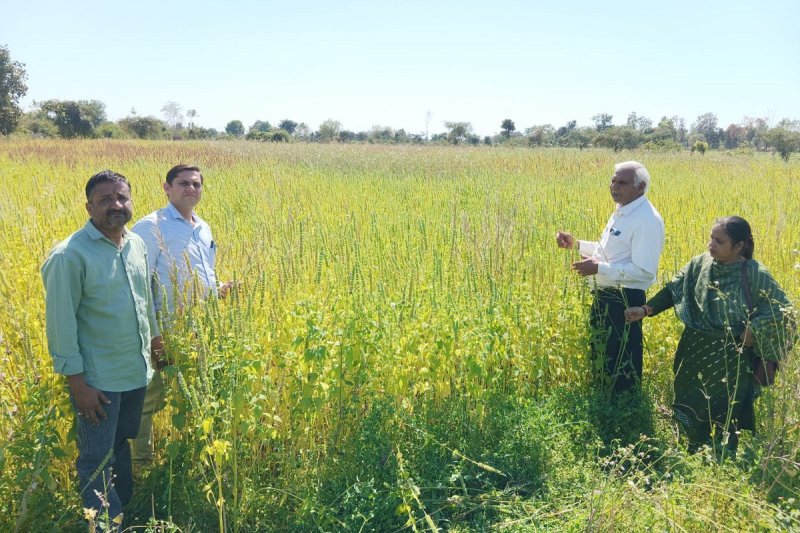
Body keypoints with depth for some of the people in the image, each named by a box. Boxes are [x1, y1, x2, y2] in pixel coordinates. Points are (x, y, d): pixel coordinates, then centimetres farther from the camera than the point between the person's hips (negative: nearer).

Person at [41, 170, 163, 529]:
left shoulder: (137, 244, 3)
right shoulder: (70, 255, -18)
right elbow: (60, 322, -16)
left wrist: (155, 339, 22)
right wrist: (77, 382, -16)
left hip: (137, 372, 7)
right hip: (97, 379, -6)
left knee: (121, 446, 22)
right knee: (98, 461, 6)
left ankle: (124, 511, 38)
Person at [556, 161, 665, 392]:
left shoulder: (646, 220, -21)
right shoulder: (621, 212, 10)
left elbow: (644, 271, -26)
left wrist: (598, 268, -27)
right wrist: (576, 244, 9)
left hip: (624, 300, -10)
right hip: (604, 295, 10)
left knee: (619, 365, 3)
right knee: (601, 356, 23)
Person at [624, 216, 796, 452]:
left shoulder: (755, 275, -16)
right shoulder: (700, 263, -4)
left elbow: (782, 308, -11)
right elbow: (674, 290, -1)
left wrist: (753, 330, -18)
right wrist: (645, 309, -12)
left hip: (731, 359, -4)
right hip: (696, 354, 4)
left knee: (726, 415, 10)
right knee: (693, 409, 17)